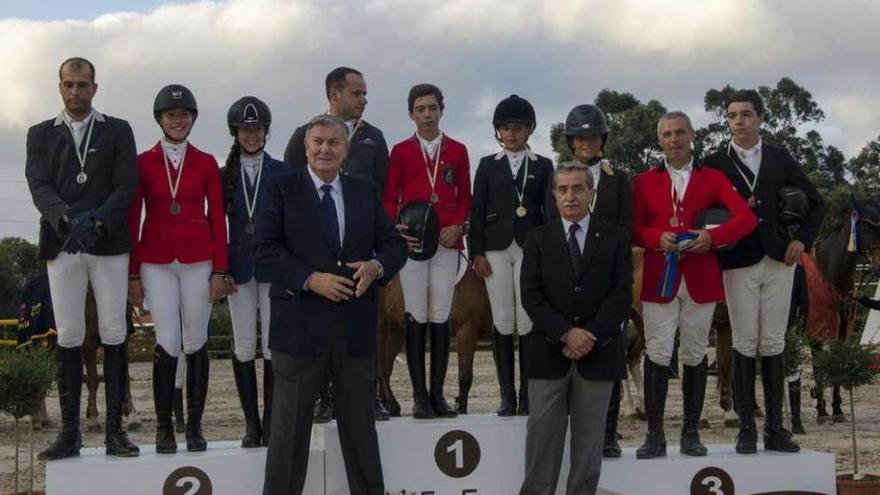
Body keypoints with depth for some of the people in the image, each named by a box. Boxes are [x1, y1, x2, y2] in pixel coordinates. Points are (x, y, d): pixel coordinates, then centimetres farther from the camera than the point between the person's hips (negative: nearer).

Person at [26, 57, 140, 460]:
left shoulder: (118, 131, 11)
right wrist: (66, 218, -19)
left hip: (108, 242, -1)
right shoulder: (41, 134, 14)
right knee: (68, 336, 1)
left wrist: (96, 222, -16)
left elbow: (126, 186, 0)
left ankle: (114, 429, 2)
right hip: (62, 245, 1)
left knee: (113, 334, -2)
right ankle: (69, 431, 5)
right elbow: (39, 185, 0)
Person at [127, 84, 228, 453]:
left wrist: (220, 269, -1)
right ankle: (164, 427, 3)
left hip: (198, 260, 1)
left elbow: (217, 217, 5)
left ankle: (194, 426, 11)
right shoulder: (143, 162, 4)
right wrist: (132, 274, 1)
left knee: (196, 343, 3)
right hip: (156, 262, -1)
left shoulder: (206, 163, 6)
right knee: (168, 343, -8)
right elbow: (132, 219, 4)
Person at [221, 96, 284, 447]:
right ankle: (251, 424, 11)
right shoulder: (225, 175, 6)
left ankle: (271, 422, 6)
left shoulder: (281, 173, 2)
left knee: (273, 347, -1)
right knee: (244, 347, 4)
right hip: (238, 269, 2)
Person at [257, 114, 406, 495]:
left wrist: (377, 266, -13)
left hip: (356, 327, 4)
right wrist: (311, 279, -19)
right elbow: (265, 247, -8)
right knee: (289, 428, 5)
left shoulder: (365, 192, 11)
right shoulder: (281, 187, 0)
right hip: (300, 325, -3)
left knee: (360, 424, 14)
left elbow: (394, 244, 10)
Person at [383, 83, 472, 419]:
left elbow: (465, 195, 12)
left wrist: (458, 225, -6)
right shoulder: (400, 151, 8)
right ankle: (419, 395, 2)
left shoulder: (457, 151, 11)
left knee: (441, 317, 3)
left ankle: (438, 393, 9)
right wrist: (395, 229, -11)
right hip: (412, 241, -1)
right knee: (416, 317, -2)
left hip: (446, 241, 1)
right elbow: (389, 198, 6)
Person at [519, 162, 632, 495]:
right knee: (543, 438, 1)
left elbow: (622, 294, -3)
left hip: (598, 354, 0)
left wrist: (589, 337, -14)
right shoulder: (537, 239, 8)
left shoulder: (616, 238, 7)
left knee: (589, 439, 6)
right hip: (549, 352, 0)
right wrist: (566, 333, -15)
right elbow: (531, 296, -2)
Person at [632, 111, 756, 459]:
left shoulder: (712, 178, 9)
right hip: (658, 279, 0)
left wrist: (713, 237, -18)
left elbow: (747, 219, -2)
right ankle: (655, 435, -1)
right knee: (657, 355, -5)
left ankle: (691, 433, 12)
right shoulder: (645, 181, 11)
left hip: (700, 280, 0)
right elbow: (633, 229, 6)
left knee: (695, 355, 4)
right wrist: (657, 238, -15)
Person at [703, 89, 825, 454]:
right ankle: (746, 428, 6)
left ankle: (775, 428, 11)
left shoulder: (780, 159, 10)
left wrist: (803, 239, 4)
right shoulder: (714, 164, 4)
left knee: (773, 344, 4)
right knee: (745, 345, 0)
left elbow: (816, 203, 16)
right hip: (739, 262, -2)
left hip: (778, 260, 2)